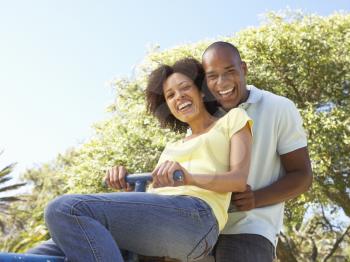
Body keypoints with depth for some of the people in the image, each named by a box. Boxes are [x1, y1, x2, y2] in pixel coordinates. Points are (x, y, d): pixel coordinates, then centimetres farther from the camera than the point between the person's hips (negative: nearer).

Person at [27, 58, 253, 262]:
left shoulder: (232, 119, 20)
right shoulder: (173, 147, 35)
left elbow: (239, 179, 2)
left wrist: (190, 178, -18)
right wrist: (126, 183, 0)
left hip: (194, 217, -6)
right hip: (154, 221, 7)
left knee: (67, 211, -26)